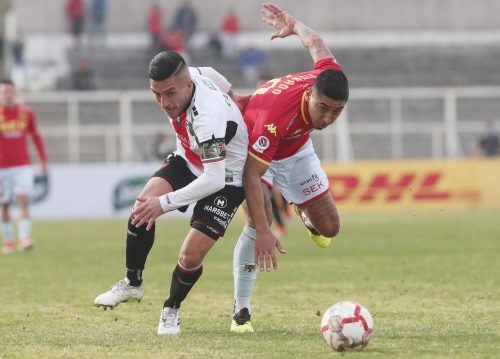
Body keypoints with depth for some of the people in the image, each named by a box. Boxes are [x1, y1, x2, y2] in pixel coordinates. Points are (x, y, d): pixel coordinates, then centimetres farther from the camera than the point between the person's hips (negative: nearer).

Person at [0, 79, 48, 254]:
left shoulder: (26, 113, 3)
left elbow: (36, 136, 14)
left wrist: (43, 160, 10)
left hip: (23, 166, 1)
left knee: (23, 201, -13)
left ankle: (25, 239, -19)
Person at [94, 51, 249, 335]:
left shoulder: (209, 117, -38)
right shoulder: (191, 75, -16)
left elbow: (214, 181, -36)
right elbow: (218, 80, 8)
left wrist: (165, 203, -35)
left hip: (225, 179, -7)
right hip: (189, 161, 7)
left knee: (191, 255, -16)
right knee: (144, 204, -19)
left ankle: (171, 310, 14)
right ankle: (132, 283, -1)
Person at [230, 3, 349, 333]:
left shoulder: (331, 76, -30)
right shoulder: (275, 116, -46)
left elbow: (315, 43, -8)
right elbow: (252, 175, -42)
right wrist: (263, 232, -46)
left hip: (296, 149, 6)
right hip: (254, 152, -6)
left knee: (329, 229, 4)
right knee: (259, 219, -28)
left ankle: (305, 214, 43)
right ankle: (241, 310, -16)